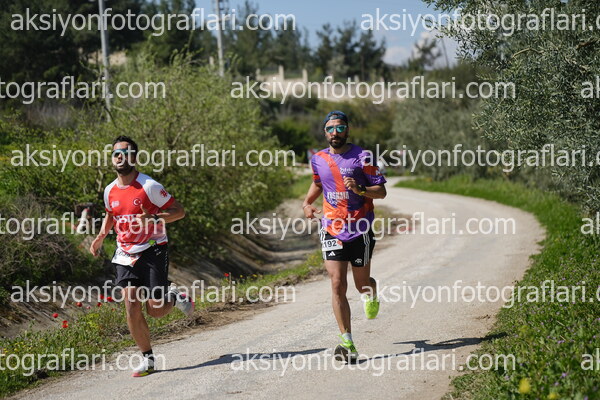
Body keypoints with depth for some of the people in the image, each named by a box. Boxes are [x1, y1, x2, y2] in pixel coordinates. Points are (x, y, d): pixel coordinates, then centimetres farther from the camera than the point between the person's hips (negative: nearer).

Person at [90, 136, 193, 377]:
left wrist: (153, 218, -25)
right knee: (132, 310, -7)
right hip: (126, 255, 4)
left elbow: (179, 211, -9)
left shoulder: (149, 186, -12)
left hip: (152, 250, -4)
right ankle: (147, 359, 6)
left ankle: (175, 297, 28)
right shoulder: (110, 191, 5)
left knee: (155, 310, -7)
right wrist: (101, 235, 12)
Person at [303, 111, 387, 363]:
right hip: (332, 231, 2)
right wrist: (307, 203, 10)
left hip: (360, 230, -2)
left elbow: (381, 191, -5)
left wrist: (360, 189, -24)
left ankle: (372, 295, 47)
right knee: (337, 285, -9)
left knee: (362, 284, 7)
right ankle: (347, 343, -8)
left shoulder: (362, 157, -5)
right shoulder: (318, 160, 6)